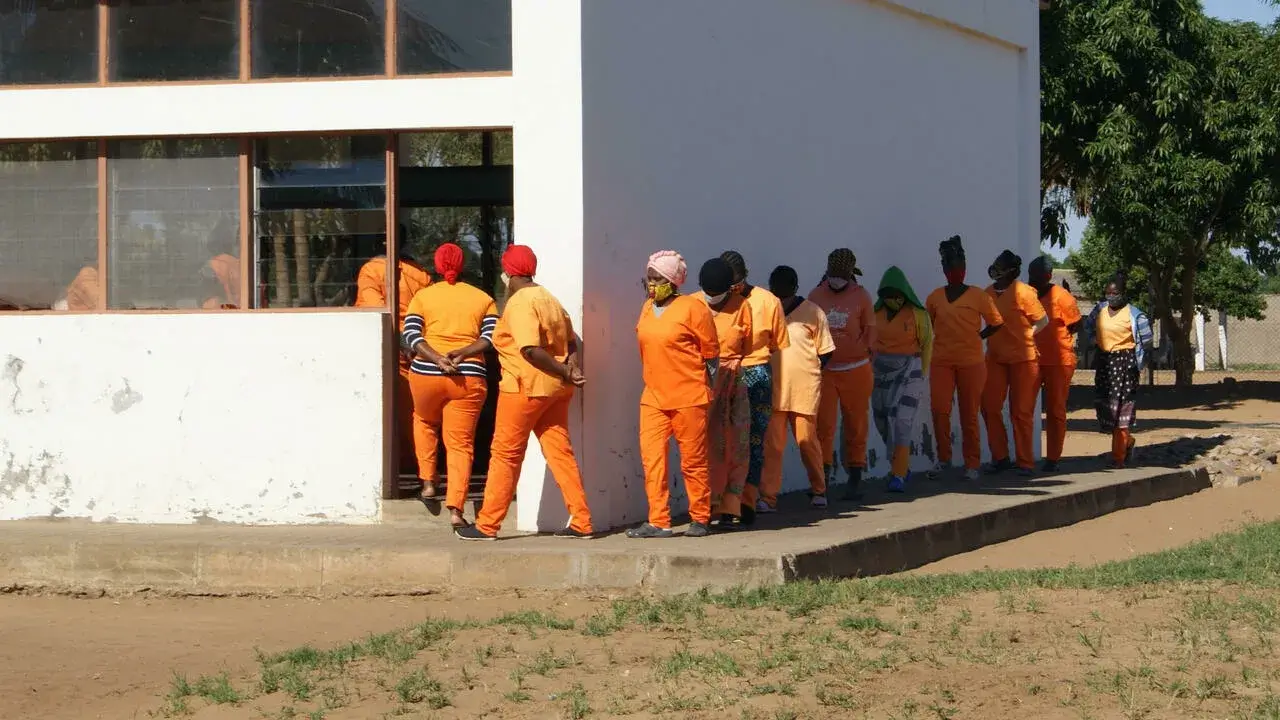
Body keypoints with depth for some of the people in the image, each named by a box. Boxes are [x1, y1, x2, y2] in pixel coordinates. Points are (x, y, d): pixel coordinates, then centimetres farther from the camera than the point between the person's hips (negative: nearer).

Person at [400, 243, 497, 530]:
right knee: (461, 443, 2)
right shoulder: (483, 299, 9)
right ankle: (455, 508, -11)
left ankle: (428, 482, 22)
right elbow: (491, 337, -4)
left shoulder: (423, 296, 7)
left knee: (426, 421, 30)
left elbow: (410, 334, -7)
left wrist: (437, 358, -16)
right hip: (469, 379, 0)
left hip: (426, 374, 0)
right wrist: (462, 353, -12)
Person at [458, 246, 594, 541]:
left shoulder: (519, 303, -14)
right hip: (555, 389, 8)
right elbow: (571, 341, 15)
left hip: (525, 387, -8)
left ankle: (487, 525, 5)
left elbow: (530, 349, -24)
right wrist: (571, 367, -1)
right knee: (560, 452, 8)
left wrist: (563, 372, -18)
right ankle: (581, 522, 4)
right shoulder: (549, 299, 14)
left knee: (505, 455, 0)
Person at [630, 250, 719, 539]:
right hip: (653, 396, 6)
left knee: (693, 460, 2)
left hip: (688, 398, -6)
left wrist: (707, 391, -1)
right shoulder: (648, 308, 11)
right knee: (652, 458, -3)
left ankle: (700, 519, 13)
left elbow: (710, 352, -4)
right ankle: (659, 522, -2)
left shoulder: (692, 308, -8)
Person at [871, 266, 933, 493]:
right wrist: (870, 371, 7)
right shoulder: (877, 313, 3)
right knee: (883, 422, 8)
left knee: (901, 421, -14)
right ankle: (902, 467, 27)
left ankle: (899, 476, -15)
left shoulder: (917, 313, -6)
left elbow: (927, 343, 0)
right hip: (881, 371, 5)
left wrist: (921, 375, 1)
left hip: (908, 371, -5)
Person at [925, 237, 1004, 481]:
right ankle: (943, 458, 7)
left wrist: (977, 338, 4)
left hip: (971, 362, -2)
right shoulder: (935, 297, 6)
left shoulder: (977, 296, 0)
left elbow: (996, 323, 9)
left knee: (969, 415, 4)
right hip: (941, 362, 2)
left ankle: (972, 464, 12)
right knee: (939, 409, -10)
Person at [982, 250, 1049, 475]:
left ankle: (1025, 462, 7)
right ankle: (1000, 457, 12)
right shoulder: (989, 293, 6)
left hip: (1023, 358, -6)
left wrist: (1024, 337, -5)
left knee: (1021, 412, 0)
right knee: (989, 407, 1)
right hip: (995, 357, 6)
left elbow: (1043, 321, -5)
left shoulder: (1023, 292, -11)